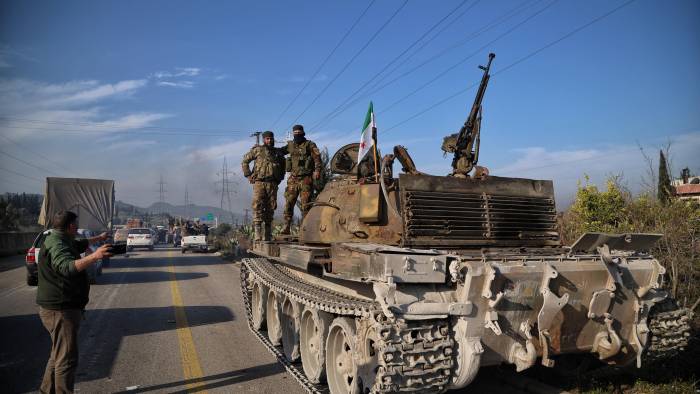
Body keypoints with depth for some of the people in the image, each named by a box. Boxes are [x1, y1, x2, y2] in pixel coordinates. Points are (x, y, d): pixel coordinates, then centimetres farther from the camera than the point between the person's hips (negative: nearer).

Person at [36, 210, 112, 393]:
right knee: (67, 358, -6)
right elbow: (67, 267, -41)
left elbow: (80, 245, 34)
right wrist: (94, 256, -53)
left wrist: (98, 238, 48)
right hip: (60, 310, -11)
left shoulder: (60, 241, 12)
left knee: (59, 354, 24)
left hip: (60, 308, 11)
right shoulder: (57, 245, -21)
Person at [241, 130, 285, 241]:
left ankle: (268, 236, 10)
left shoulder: (278, 153, 15)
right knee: (258, 208, -12)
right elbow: (244, 162, 8)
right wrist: (249, 175, 0)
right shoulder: (257, 150, 5)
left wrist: (279, 179, 15)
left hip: (272, 184, 3)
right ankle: (258, 236, -14)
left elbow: (283, 167, 28)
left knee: (270, 209, 4)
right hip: (259, 183, -3)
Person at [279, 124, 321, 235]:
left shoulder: (310, 145, 2)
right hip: (293, 179, 4)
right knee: (288, 204, 1)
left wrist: (317, 170, -21)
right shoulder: (290, 145, 16)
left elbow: (317, 158, -8)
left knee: (305, 204, -2)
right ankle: (286, 227, 6)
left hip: (305, 179, -4)